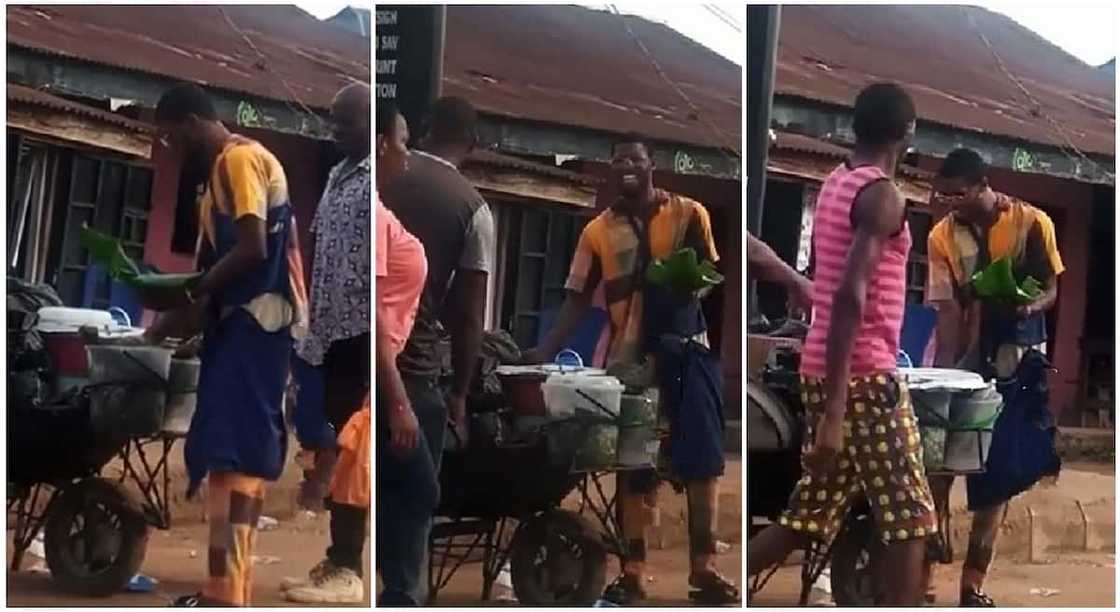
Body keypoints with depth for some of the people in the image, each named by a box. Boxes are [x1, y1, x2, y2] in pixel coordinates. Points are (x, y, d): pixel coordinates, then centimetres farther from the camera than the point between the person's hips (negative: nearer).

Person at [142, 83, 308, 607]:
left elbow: (252, 249, -19)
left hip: (254, 318, -11)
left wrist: (189, 293, -11)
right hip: (248, 318, 11)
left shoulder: (238, 159, -10)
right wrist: (185, 309, 14)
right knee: (242, 449, 9)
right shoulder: (229, 165, 22)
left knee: (231, 448, -16)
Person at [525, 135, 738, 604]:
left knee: (702, 460, 1)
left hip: (686, 351, -1)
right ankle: (633, 572, 14)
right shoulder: (597, 232, 3)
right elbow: (578, 299, 3)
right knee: (633, 466, 7)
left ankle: (704, 567, 9)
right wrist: (545, 351, -8)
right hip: (627, 358, 1)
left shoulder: (689, 214, 0)